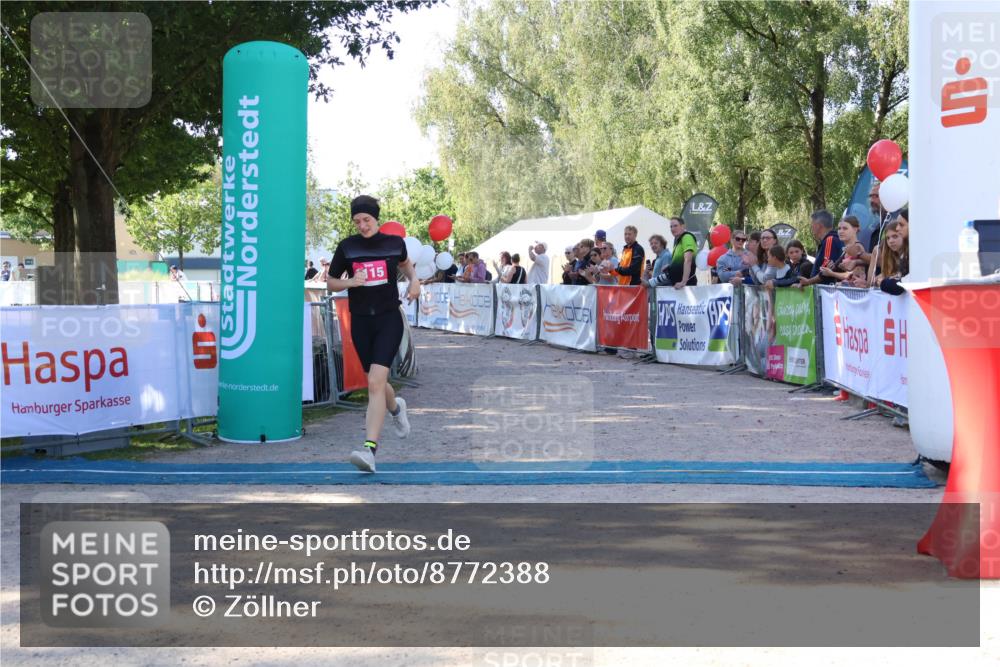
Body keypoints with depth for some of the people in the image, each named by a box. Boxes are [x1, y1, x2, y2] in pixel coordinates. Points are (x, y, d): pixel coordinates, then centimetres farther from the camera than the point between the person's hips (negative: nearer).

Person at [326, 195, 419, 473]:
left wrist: (414, 280, 7)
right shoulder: (347, 246, 1)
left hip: (389, 319, -2)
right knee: (376, 383, 14)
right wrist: (350, 281, -11)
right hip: (361, 321, 2)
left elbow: (405, 263, 26)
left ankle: (369, 450, -21)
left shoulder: (394, 242, 2)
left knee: (375, 382, -17)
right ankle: (396, 408, 50)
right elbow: (331, 283, 8)